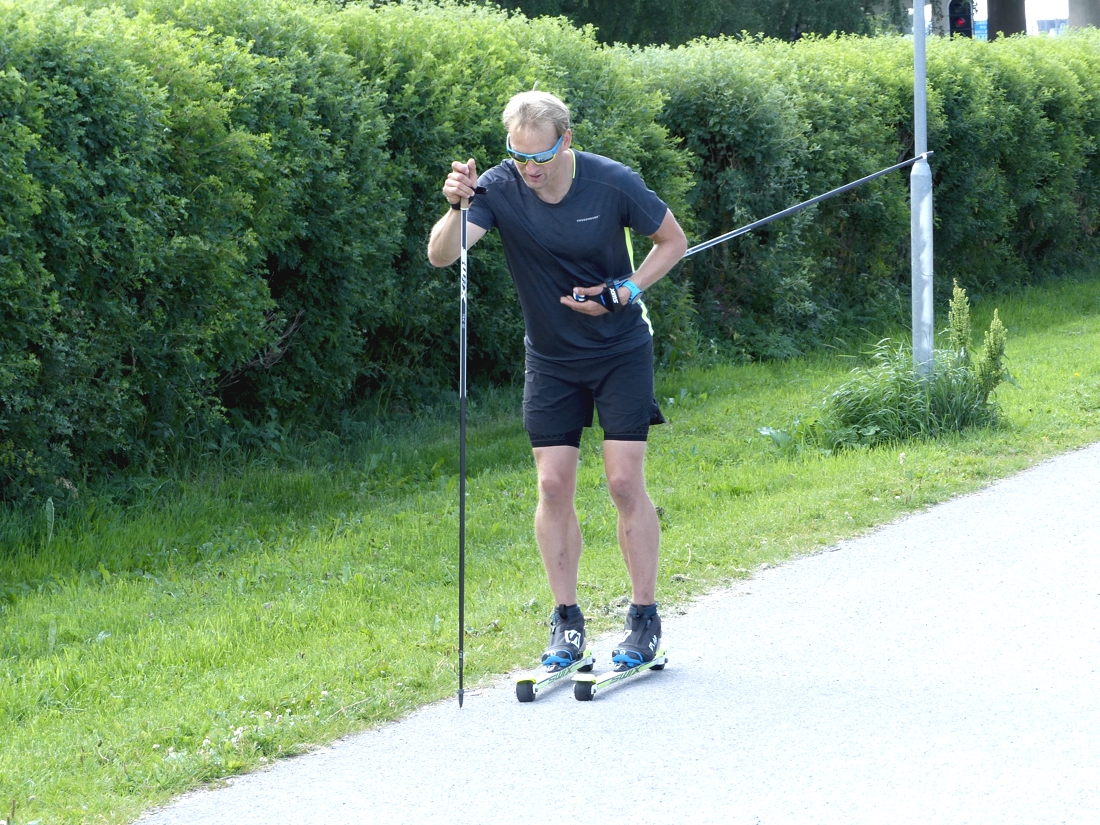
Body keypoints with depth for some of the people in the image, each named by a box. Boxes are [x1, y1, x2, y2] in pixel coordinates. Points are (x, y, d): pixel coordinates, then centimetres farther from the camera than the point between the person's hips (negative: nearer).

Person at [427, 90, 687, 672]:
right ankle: (566, 620, 10)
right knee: (553, 486, -1)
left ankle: (645, 618, 2)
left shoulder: (613, 184, -17)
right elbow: (441, 256, -27)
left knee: (625, 481, -7)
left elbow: (673, 241, -2)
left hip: (621, 351, -2)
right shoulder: (499, 188, -15)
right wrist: (456, 208, -47)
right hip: (551, 357, 2)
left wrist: (625, 291, -15)